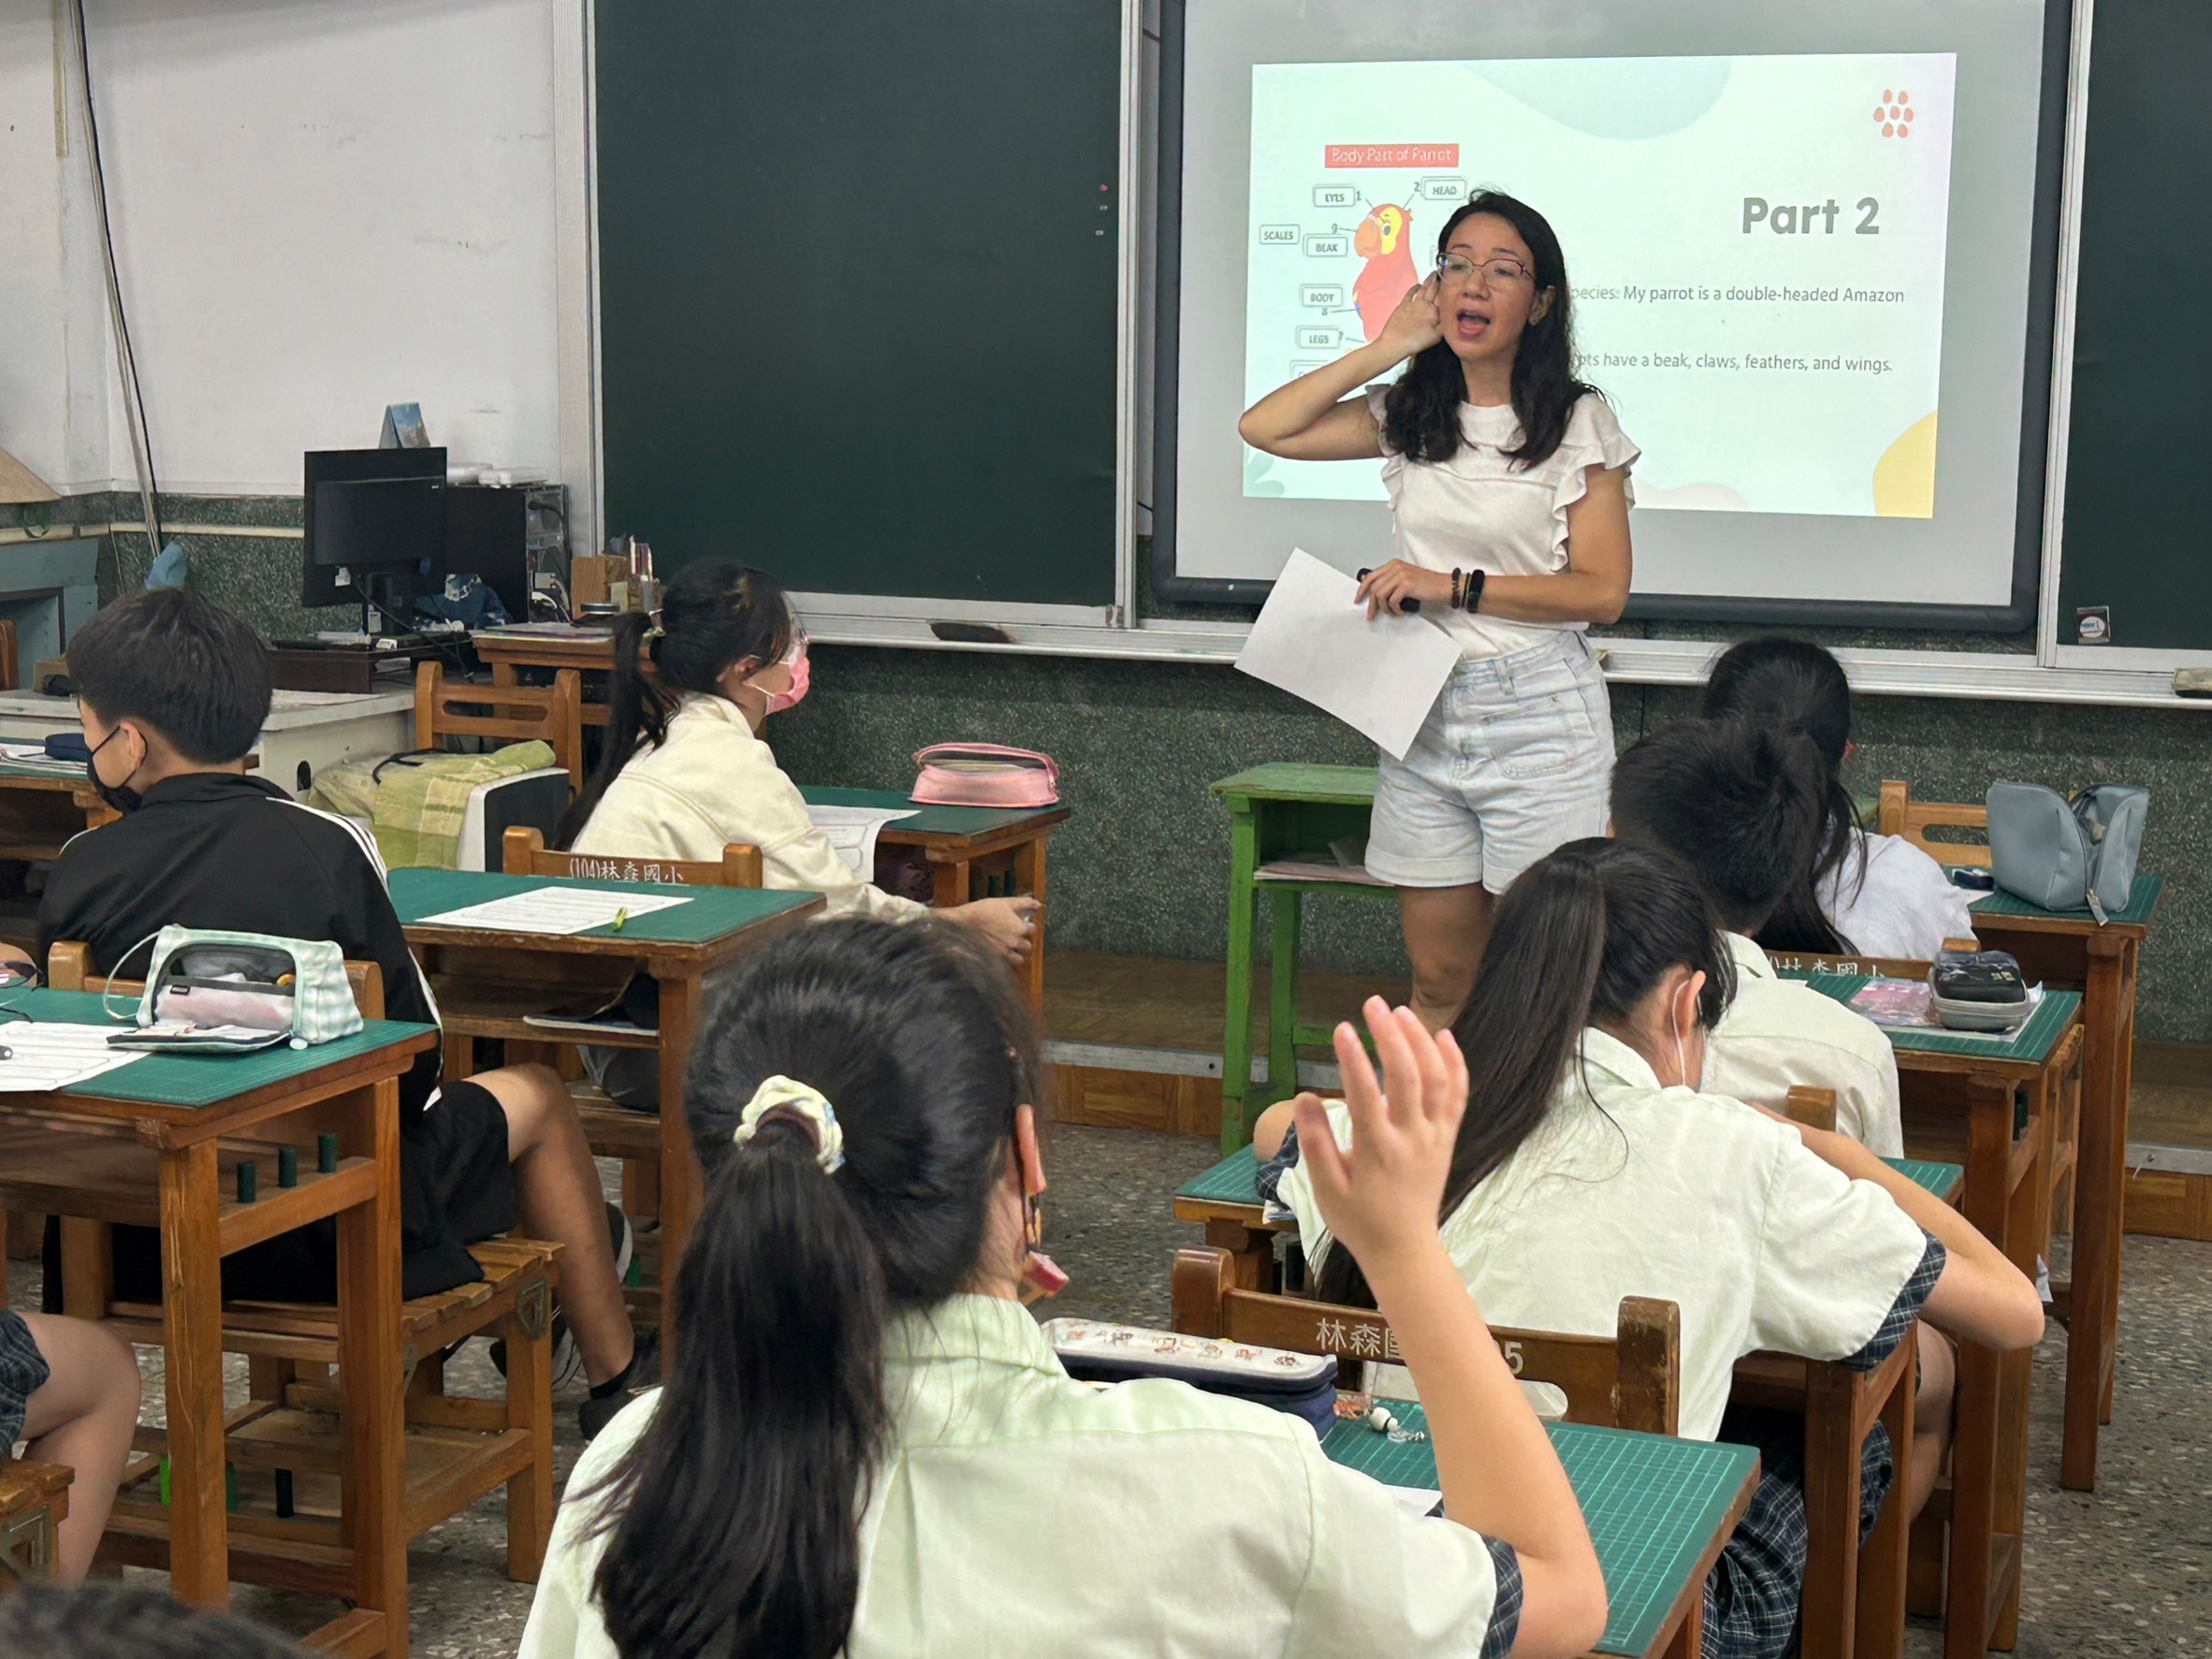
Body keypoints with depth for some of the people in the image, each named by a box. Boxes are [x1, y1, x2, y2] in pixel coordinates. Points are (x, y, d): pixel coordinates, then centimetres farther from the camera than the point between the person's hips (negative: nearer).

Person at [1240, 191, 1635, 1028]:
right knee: (1438, 977, 9)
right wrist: (1386, 350, 1)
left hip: (1538, 717, -4)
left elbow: (1602, 591, -7)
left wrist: (1453, 586, -14)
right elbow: (1264, 427, 3)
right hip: (1425, 717, 4)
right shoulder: (1409, 415, 9)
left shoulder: (1579, 425, -3)